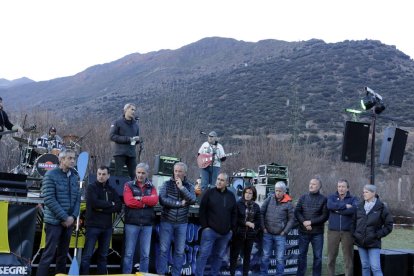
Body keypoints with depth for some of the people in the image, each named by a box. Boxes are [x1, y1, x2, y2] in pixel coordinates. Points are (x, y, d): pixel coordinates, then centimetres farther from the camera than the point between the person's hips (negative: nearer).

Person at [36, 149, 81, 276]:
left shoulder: (74, 177, 9)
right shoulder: (51, 175, -8)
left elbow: (78, 198, 9)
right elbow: (49, 199, -15)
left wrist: (73, 216, -6)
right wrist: (64, 217, -16)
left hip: (68, 221, 6)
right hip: (54, 221, -6)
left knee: (63, 253, 11)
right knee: (49, 254, -6)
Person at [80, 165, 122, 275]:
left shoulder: (112, 190, 13)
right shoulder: (91, 187, 0)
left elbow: (119, 207, 0)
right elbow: (94, 203, -17)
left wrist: (102, 208, -12)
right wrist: (110, 204, -6)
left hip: (107, 227, 5)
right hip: (93, 225, -5)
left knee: (103, 255, 10)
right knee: (87, 255, -5)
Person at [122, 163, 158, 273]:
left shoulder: (151, 187, 12)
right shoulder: (129, 185, 4)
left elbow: (155, 200, -6)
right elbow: (129, 201, -12)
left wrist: (140, 198, -12)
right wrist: (146, 203, -7)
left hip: (147, 224, 3)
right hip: (132, 223, -3)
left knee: (145, 254, 7)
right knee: (129, 253, 1)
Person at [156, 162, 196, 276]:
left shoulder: (189, 186, 5)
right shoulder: (167, 184, 0)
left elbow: (193, 200, -12)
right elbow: (162, 200, -13)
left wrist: (182, 187, -18)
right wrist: (179, 203, -12)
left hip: (182, 224, 2)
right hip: (167, 222, -1)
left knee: (180, 252, 6)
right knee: (164, 250, 2)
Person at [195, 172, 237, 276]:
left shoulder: (231, 196, 9)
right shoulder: (209, 193, -3)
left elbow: (234, 214, 14)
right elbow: (202, 211, -4)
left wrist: (232, 228, 7)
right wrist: (204, 226, -8)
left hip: (225, 233, 4)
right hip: (210, 230, -4)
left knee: (219, 256, 11)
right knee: (204, 254, -5)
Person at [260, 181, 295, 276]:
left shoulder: (288, 204, -2)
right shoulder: (269, 200, 2)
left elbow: (291, 219, 0)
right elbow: (261, 213, 5)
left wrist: (285, 231, -5)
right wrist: (263, 227, 0)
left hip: (280, 235, -1)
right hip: (267, 234, 1)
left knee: (280, 258, 3)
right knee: (265, 256, 6)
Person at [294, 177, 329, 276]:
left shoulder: (323, 199, -1)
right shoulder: (303, 198, 7)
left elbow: (325, 216, -7)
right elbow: (297, 212, 2)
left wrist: (311, 222, -14)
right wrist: (304, 223, -14)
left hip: (317, 232, -2)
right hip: (303, 232, 2)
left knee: (317, 256, 4)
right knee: (302, 254, 8)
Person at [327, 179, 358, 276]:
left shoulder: (353, 199, 6)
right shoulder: (332, 197, 10)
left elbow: (353, 209, -16)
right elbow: (330, 205, -14)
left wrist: (338, 210, -11)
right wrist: (345, 206, -15)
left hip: (347, 232, -1)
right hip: (333, 231, 1)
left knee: (348, 257, 1)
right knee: (331, 257, 6)